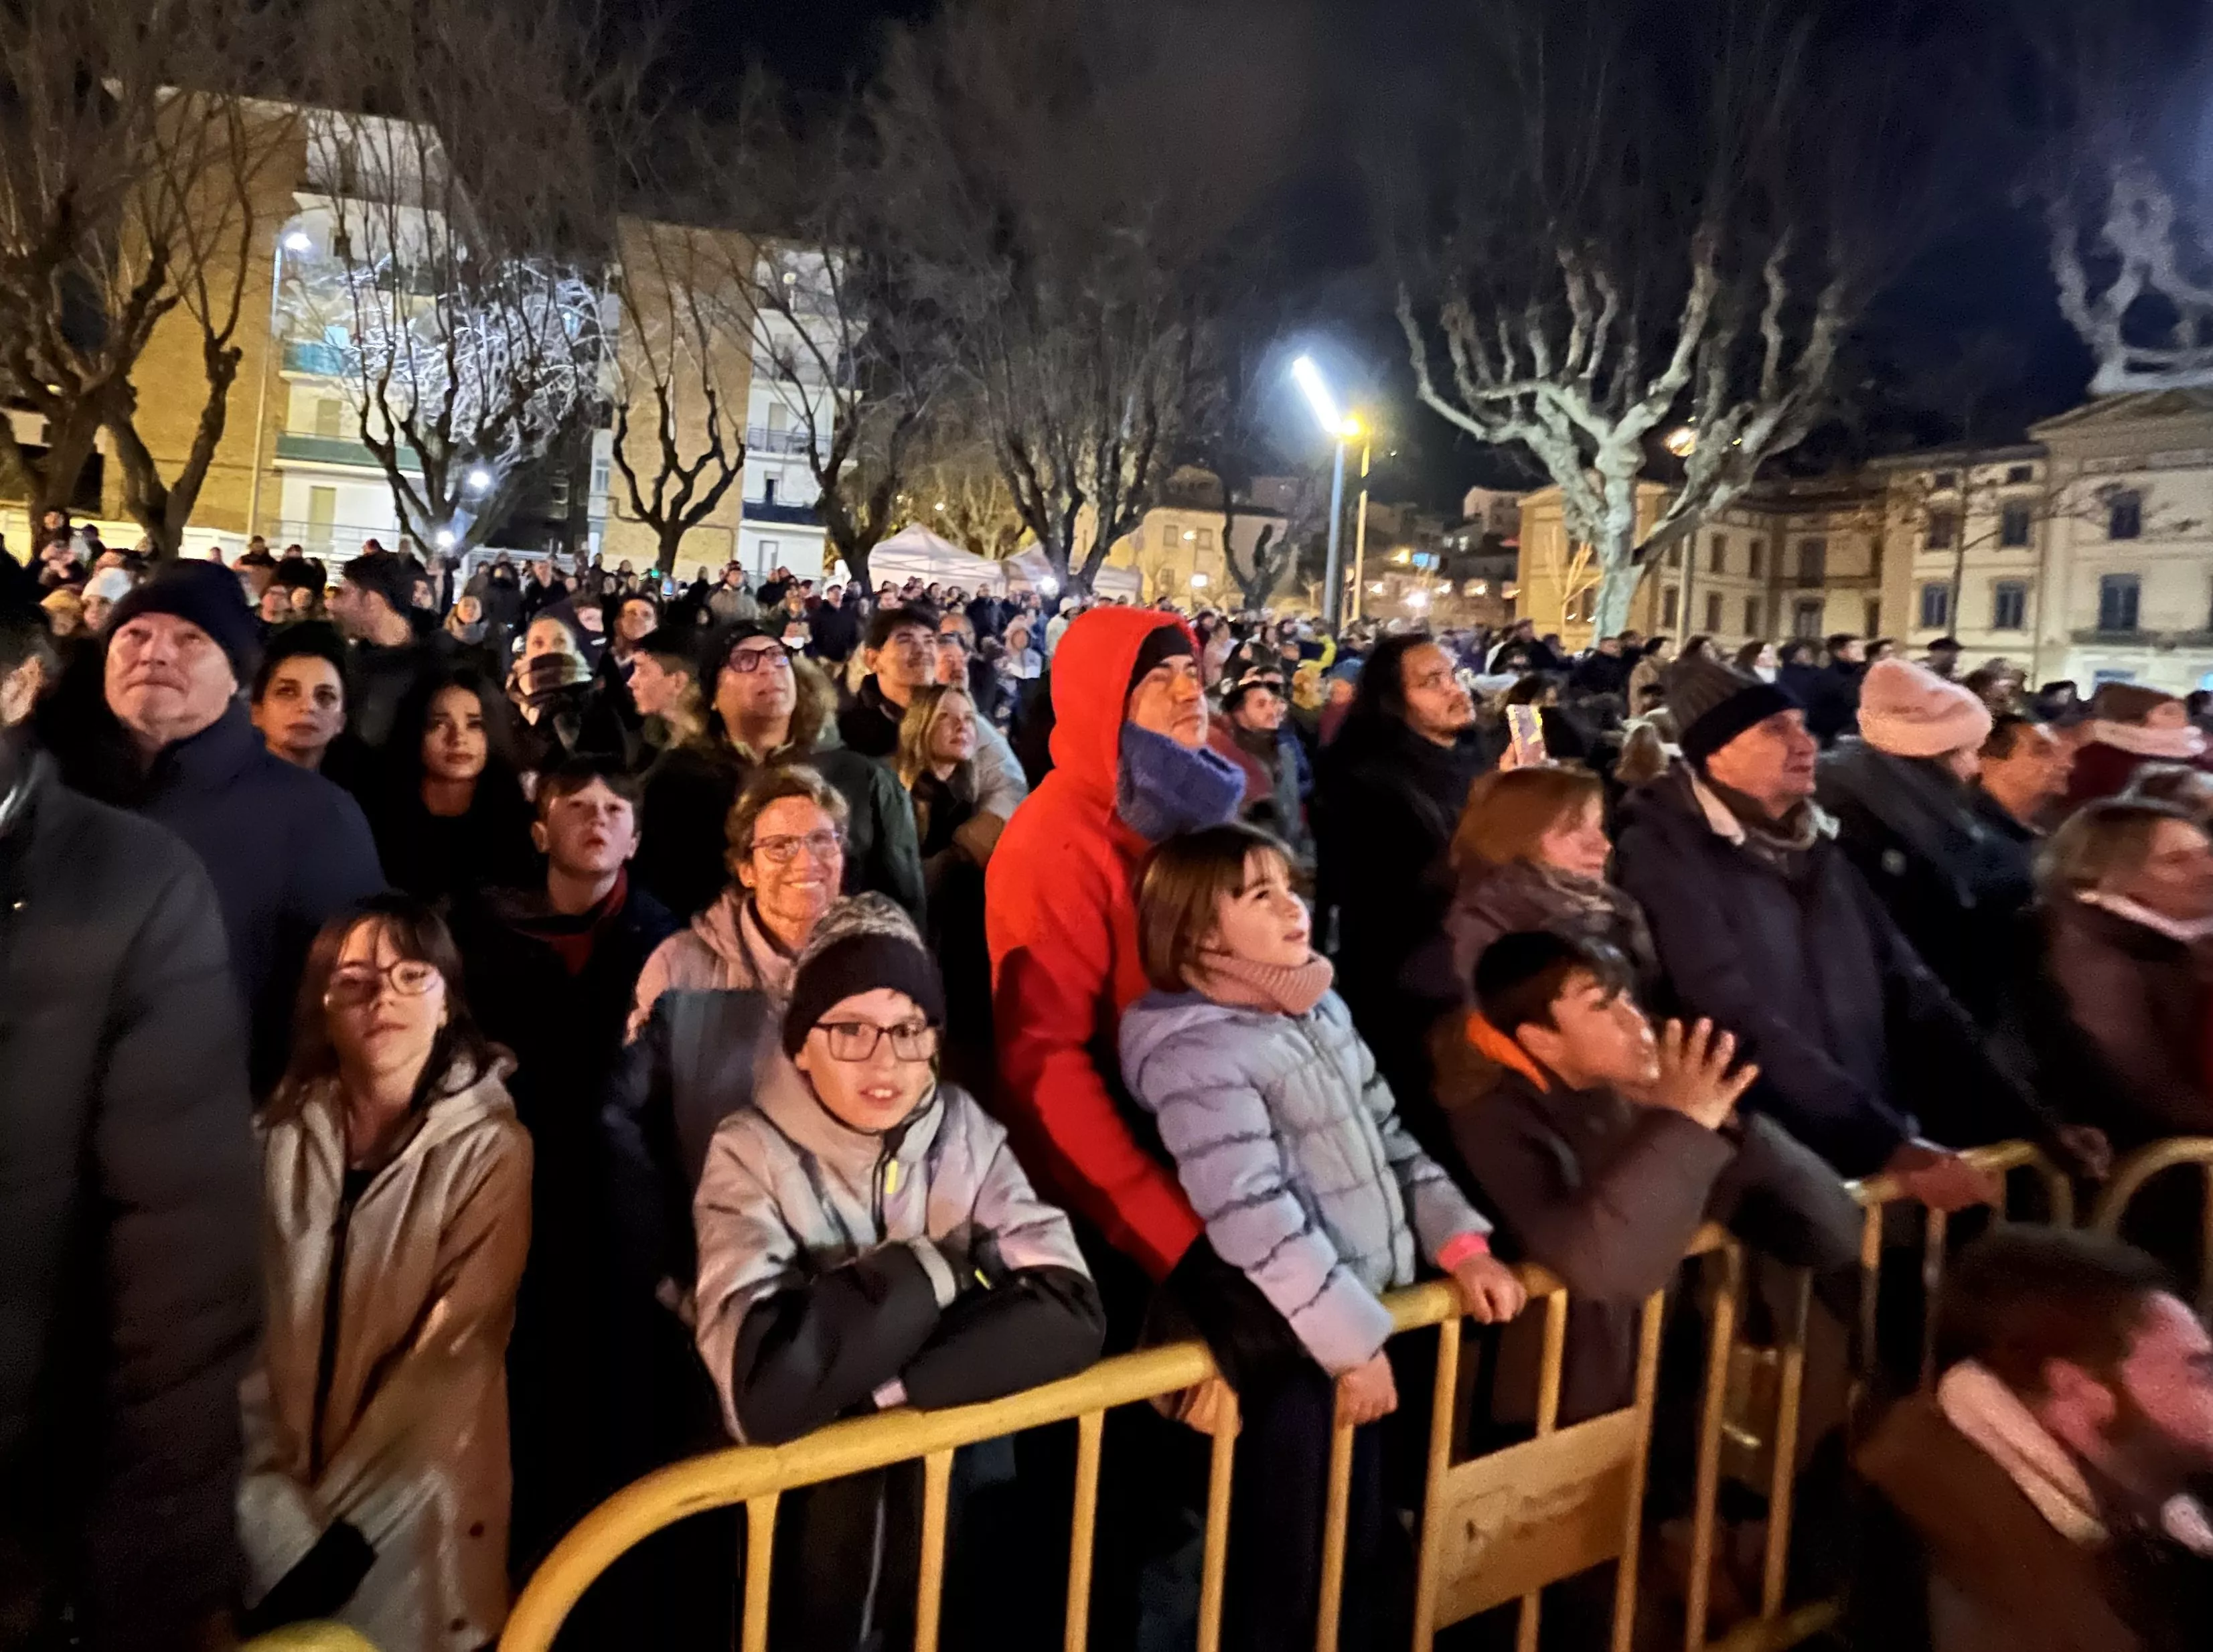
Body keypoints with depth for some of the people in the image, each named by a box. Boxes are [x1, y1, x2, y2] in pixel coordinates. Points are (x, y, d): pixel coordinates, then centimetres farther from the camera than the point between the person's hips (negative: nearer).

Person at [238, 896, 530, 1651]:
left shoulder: (491, 1150, -9)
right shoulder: (279, 1136, 0)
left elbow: (451, 1362, -12)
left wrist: (329, 1538, -14)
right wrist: (278, 1524, -11)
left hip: (406, 1524, -2)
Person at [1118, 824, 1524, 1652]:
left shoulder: (1324, 1007, 7)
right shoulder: (1194, 1054, -19)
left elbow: (1388, 1133, 13)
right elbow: (1258, 1222, -24)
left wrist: (1461, 1244, 4)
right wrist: (1355, 1341, -20)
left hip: (1358, 1324, 8)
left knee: (1356, 1549, 21)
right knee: (1277, 1579, 8)